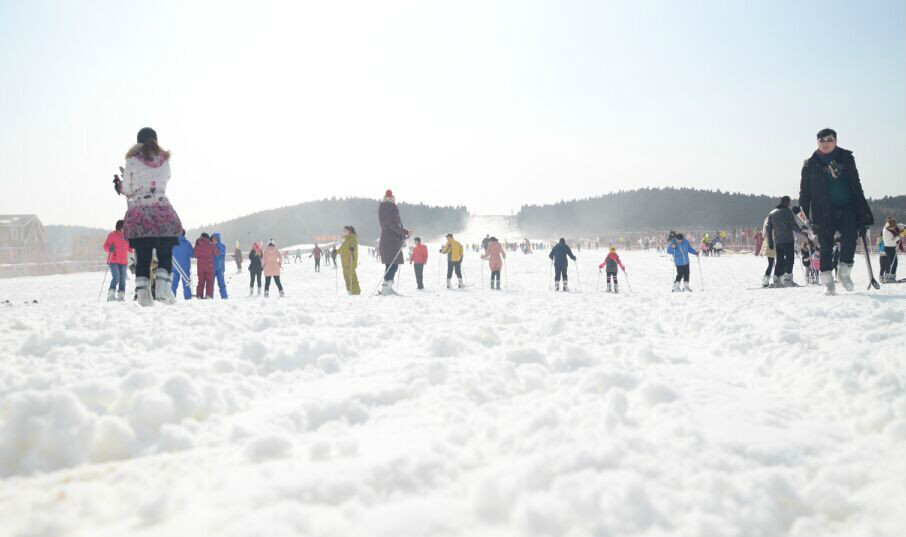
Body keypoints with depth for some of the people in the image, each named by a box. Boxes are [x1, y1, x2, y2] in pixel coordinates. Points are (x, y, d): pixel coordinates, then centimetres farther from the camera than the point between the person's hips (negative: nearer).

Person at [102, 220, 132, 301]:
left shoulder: (126, 236, 11)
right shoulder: (112, 235, -1)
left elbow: (129, 248, 19)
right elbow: (105, 246, -3)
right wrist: (110, 249, -24)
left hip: (124, 262, 4)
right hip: (114, 261, -4)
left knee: (122, 280, 3)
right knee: (116, 277, -17)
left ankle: (121, 296, 9)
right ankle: (111, 295, -7)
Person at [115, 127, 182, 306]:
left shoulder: (132, 161, 4)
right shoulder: (164, 161, 11)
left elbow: (128, 190, 5)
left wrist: (120, 186, 28)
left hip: (138, 213, 0)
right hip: (162, 211, 0)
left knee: (142, 257, 3)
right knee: (165, 256, 4)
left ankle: (142, 292, -2)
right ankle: (162, 287, -12)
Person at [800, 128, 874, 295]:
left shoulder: (846, 158, 8)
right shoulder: (810, 165, 4)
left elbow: (856, 184, 11)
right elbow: (804, 190, 5)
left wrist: (862, 210, 7)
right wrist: (804, 210, -5)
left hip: (847, 207, 1)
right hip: (824, 211, -1)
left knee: (850, 239, -13)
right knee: (825, 246, -1)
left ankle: (844, 271, 8)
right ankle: (828, 282, 7)